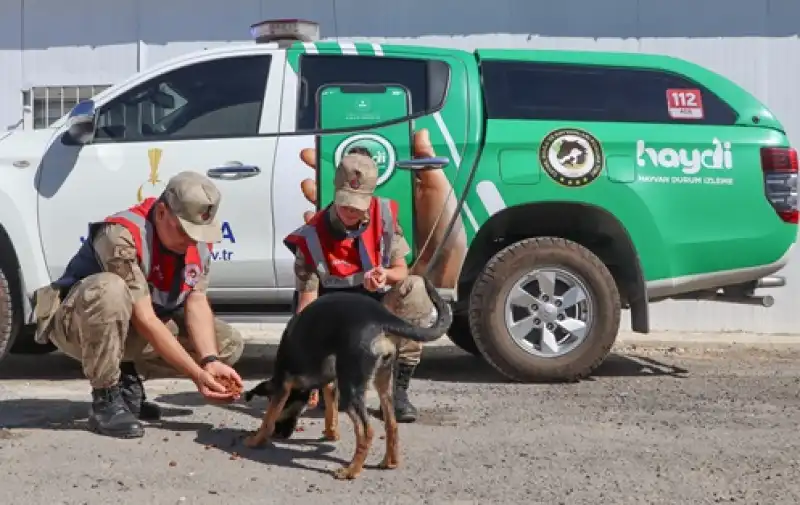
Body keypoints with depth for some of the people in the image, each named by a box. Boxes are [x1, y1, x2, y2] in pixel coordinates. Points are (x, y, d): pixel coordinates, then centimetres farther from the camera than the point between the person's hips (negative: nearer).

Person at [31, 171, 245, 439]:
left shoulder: (198, 241, -8)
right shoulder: (122, 236, -31)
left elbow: (197, 304, -11)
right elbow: (144, 319, -33)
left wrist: (210, 362, -27)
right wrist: (197, 375, -34)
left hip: (131, 333, 7)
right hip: (75, 324, -7)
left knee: (229, 344, -5)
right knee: (109, 289, -40)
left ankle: (127, 379, 4)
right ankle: (106, 399, -24)